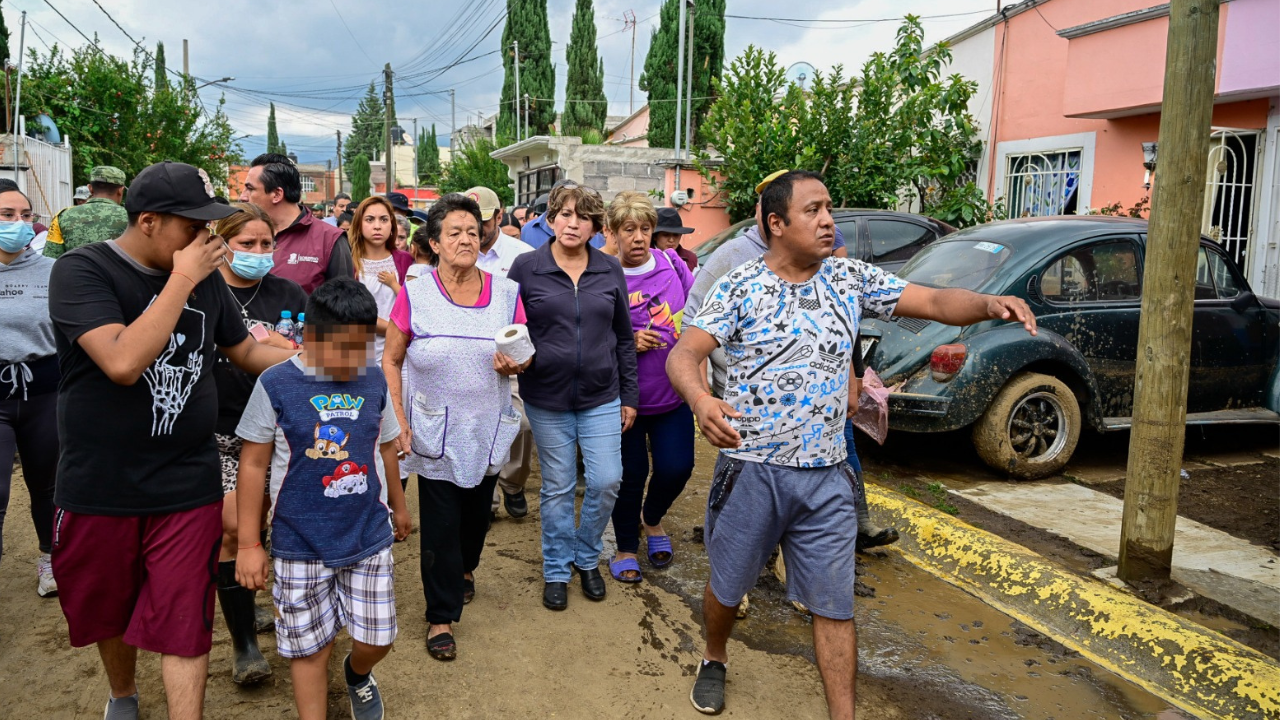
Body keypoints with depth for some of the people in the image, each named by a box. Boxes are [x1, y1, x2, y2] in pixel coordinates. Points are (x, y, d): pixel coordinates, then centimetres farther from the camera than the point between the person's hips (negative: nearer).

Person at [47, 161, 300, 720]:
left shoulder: (205, 275, 1)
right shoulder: (81, 271, -13)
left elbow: (247, 352, 14)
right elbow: (122, 362, -29)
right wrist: (182, 280, -23)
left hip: (187, 486, 1)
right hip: (100, 487, -1)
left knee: (183, 624, 3)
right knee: (107, 610, 21)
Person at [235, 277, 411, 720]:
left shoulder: (375, 381, -2)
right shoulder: (276, 386, -12)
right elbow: (253, 464, -5)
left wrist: (399, 505, 24)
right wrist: (249, 544, -4)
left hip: (370, 538, 3)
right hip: (301, 546, -2)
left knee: (376, 638, 10)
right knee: (309, 647, 8)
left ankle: (357, 674, 44)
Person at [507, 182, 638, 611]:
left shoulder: (610, 271, 3)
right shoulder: (526, 267, -4)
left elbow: (624, 337, 8)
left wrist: (629, 396, 8)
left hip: (602, 397, 2)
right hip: (547, 398, -2)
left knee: (607, 481, -1)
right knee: (558, 488, 8)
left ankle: (587, 558, 25)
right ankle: (556, 571, 28)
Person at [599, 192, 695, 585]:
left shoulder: (672, 263, -2)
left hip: (673, 394, 3)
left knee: (677, 467, 4)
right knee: (630, 475, 6)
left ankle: (652, 519, 37)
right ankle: (626, 547, 30)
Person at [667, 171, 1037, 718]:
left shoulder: (851, 278, 3)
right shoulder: (741, 287, -8)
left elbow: (936, 302, 0)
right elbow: (683, 355, -17)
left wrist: (988, 304, -21)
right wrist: (701, 399, -39)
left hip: (826, 476, 2)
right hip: (751, 470, -2)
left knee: (834, 605, 6)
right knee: (727, 586, 16)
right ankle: (714, 661, 46)